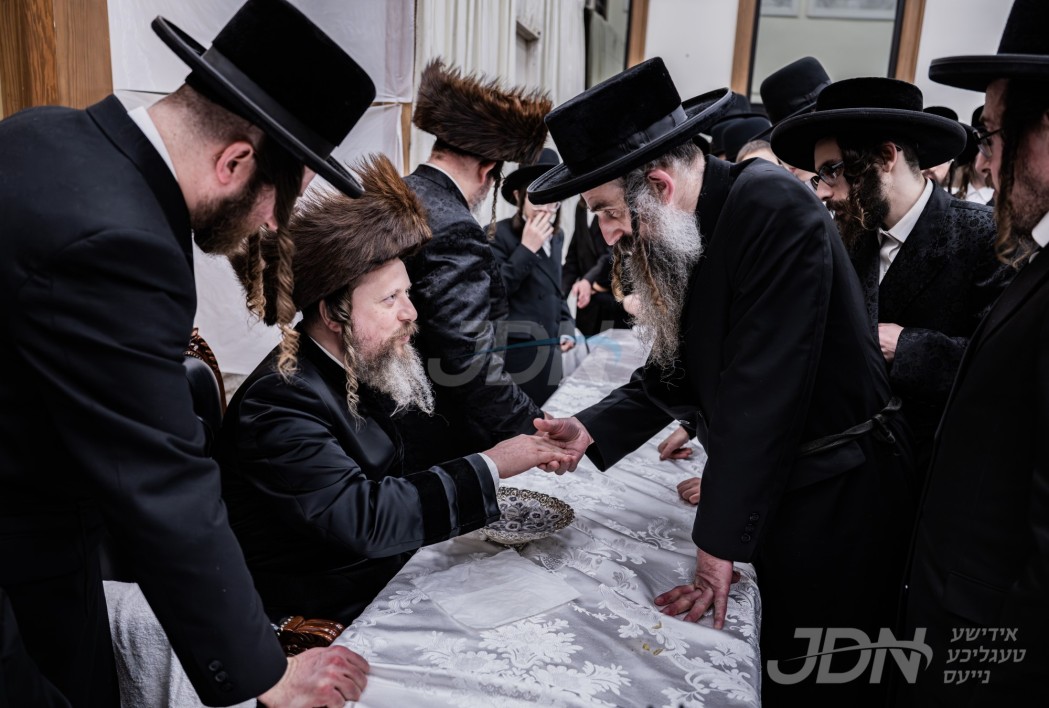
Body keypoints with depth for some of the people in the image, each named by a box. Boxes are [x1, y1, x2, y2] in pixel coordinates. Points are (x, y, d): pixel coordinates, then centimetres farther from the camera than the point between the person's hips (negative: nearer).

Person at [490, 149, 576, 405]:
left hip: (549, 354, 7)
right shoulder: (497, 235, -12)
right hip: (515, 355, -7)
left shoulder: (557, 236, 12)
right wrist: (526, 249, -20)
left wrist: (567, 327, 10)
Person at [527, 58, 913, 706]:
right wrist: (591, 429, -5)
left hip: (837, 498, -7)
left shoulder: (772, 206, -22)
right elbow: (678, 371, 9)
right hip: (768, 487, 7)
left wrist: (720, 543, -21)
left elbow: (764, 385, -25)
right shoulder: (687, 233, 3)